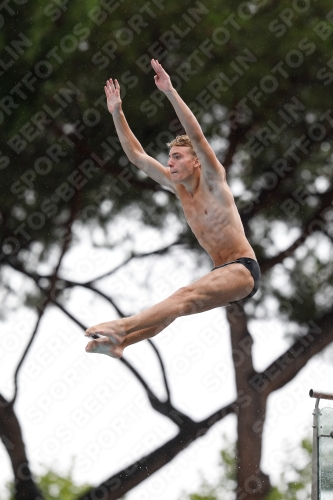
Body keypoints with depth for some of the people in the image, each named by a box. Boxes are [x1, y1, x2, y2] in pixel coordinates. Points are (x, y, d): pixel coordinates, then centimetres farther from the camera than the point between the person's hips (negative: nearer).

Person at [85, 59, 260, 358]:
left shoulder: (213, 181, -5)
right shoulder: (176, 185, 13)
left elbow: (197, 136, -19)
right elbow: (136, 156, 13)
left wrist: (170, 92, -24)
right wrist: (117, 113, 5)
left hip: (243, 269, -9)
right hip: (222, 274, 9)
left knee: (186, 297, -29)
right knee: (172, 307, -11)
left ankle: (122, 328, -44)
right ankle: (119, 342, -27)